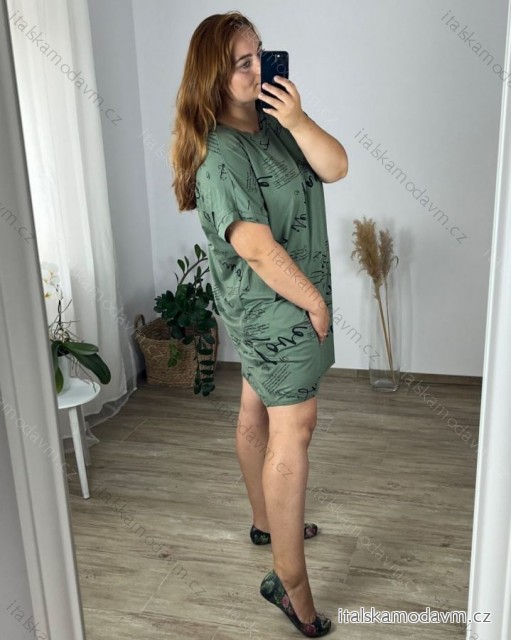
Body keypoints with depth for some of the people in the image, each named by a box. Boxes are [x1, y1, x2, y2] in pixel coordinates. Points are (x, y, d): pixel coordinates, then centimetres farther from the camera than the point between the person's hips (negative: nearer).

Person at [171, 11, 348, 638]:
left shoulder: (275, 125, 6)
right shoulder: (219, 156, -21)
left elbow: (335, 167, -2)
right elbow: (260, 249, -24)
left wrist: (297, 120, -17)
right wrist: (315, 303, -16)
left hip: (266, 307, 9)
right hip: (276, 306, -9)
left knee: (257, 411, 20)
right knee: (293, 430, -6)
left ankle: (267, 521, 39)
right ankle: (289, 579, 5)